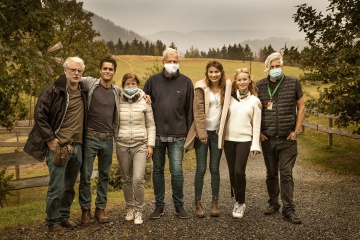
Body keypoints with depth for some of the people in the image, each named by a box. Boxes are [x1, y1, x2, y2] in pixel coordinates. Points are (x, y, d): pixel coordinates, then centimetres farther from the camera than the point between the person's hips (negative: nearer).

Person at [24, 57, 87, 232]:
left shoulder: (83, 92, 8)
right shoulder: (53, 90, -9)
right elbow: (39, 115, -11)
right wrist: (50, 139, -13)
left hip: (77, 147, 6)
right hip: (59, 146, -6)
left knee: (69, 186, 16)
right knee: (56, 187, 0)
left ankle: (64, 216, 30)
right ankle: (53, 221, 15)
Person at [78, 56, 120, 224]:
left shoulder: (117, 91, 7)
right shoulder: (90, 83, -5)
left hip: (108, 139, 4)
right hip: (90, 138, -3)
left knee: (104, 175, 11)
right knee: (85, 175, 3)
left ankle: (101, 208, 24)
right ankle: (85, 209, 19)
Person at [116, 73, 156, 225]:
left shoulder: (144, 102, 1)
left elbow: (151, 125, 6)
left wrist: (150, 145, 0)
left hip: (140, 145, -1)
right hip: (122, 145, 2)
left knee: (138, 179, -12)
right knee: (126, 180, 9)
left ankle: (138, 211, 5)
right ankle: (129, 208, 26)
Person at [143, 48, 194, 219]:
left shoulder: (186, 82, 2)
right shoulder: (153, 81, 4)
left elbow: (189, 109, 4)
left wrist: (188, 132, 0)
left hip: (177, 136, -1)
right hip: (157, 134, 2)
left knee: (177, 171, -2)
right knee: (157, 170, 10)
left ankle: (179, 205, 17)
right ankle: (159, 205, 22)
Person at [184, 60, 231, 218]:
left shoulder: (226, 87, 3)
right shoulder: (201, 87, -6)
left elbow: (226, 108, 12)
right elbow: (198, 111, -9)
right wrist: (202, 132, -13)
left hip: (217, 132, 2)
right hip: (203, 132, -2)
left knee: (214, 168, 7)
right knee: (201, 169, 0)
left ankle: (215, 203, 17)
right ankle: (198, 203, 11)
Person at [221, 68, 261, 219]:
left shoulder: (254, 100, 2)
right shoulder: (230, 97, 5)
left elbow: (256, 125, 1)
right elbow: (224, 118, 6)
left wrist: (255, 145, -4)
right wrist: (221, 138, 0)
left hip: (244, 140, -2)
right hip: (229, 139, 2)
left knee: (239, 171, -12)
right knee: (232, 172, 7)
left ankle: (240, 203, 4)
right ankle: (237, 201, 23)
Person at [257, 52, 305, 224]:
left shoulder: (293, 83, 1)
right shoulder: (259, 86, 3)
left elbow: (301, 107, 4)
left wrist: (296, 130, -2)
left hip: (287, 139, -2)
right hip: (267, 139, 2)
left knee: (286, 174, -1)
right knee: (271, 174, 12)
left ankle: (288, 209, 5)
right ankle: (273, 203, 26)